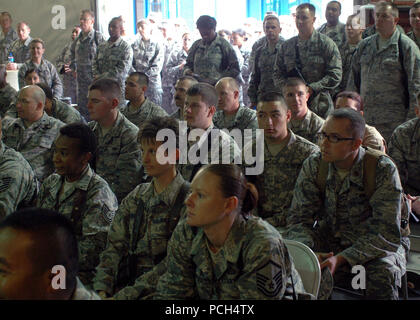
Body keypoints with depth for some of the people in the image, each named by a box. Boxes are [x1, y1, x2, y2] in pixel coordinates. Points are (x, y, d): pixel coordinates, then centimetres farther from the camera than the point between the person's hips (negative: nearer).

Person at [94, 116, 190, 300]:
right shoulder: (136, 197, 12)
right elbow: (115, 246, 7)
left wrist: (125, 295, -18)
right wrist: (102, 289, -8)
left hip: (161, 291, -5)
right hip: (130, 281, 5)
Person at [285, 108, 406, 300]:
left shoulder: (383, 170, -14)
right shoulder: (313, 166, -4)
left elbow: (386, 234, -18)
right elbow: (298, 219, -6)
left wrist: (341, 259, -31)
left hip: (374, 248, -2)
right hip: (327, 244, 2)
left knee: (383, 272, -34)